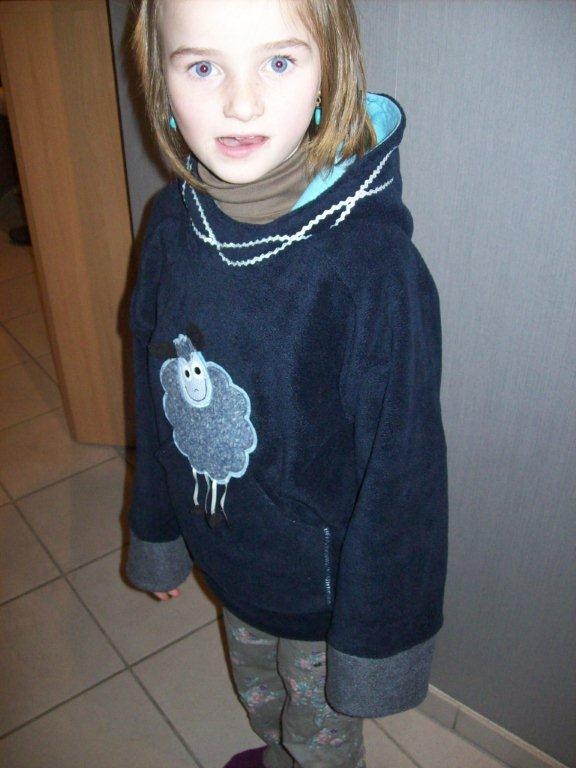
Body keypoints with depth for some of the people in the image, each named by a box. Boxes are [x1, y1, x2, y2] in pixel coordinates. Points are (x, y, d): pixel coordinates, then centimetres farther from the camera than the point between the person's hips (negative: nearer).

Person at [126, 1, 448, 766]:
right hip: (229, 556, 5)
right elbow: (156, 387, 0)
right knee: (257, 686, 33)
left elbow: (401, 467, -22)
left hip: (322, 580, -5)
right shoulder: (174, 223, -13)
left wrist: (374, 642, -13)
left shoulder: (375, 264, -31)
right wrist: (156, 532, 11)